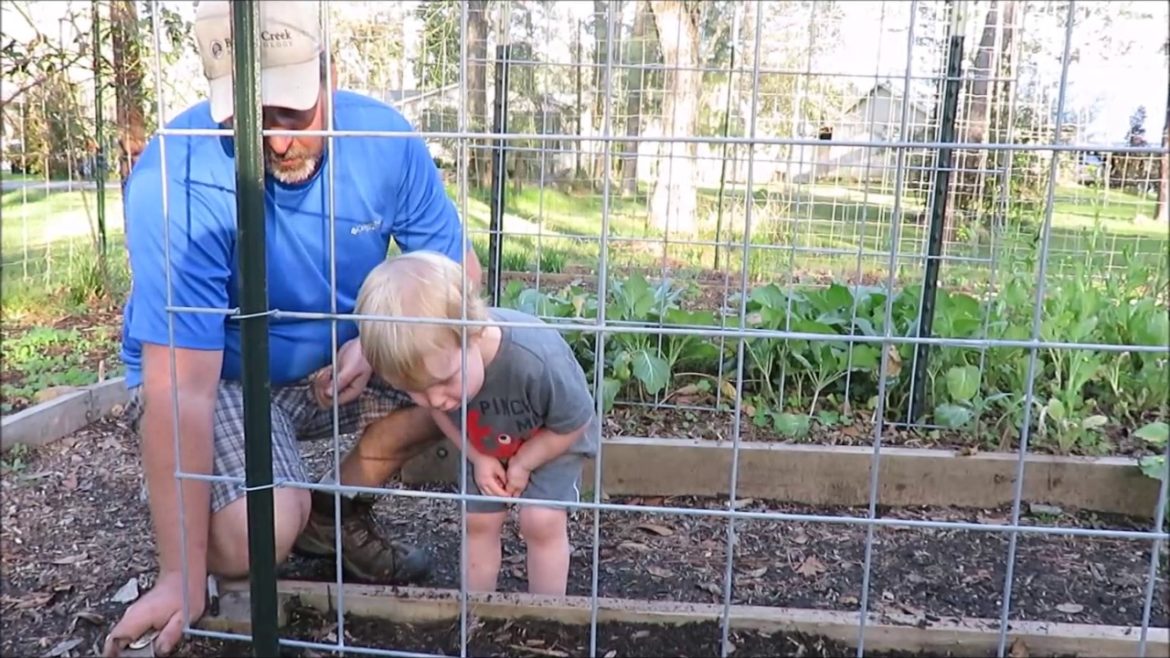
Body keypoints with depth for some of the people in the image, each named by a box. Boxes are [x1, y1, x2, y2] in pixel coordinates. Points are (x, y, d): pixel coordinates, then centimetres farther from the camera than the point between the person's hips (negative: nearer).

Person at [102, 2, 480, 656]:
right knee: (255, 540, -31)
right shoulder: (176, 181, -30)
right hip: (216, 378, -5)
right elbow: (182, 391, -31)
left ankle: (339, 511, 7)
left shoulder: (385, 138, -17)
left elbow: (458, 272, -7)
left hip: (341, 360, 5)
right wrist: (180, 578, -29)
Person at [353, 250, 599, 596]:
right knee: (479, 521, 3)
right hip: (486, 444, 4)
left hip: (554, 438, -4)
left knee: (541, 521, -12)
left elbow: (574, 425, -25)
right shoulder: (432, 360, -31)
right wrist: (477, 458, -12)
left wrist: (522, 464, -14)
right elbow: (441, 412, -4)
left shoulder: (537, 360, -46)